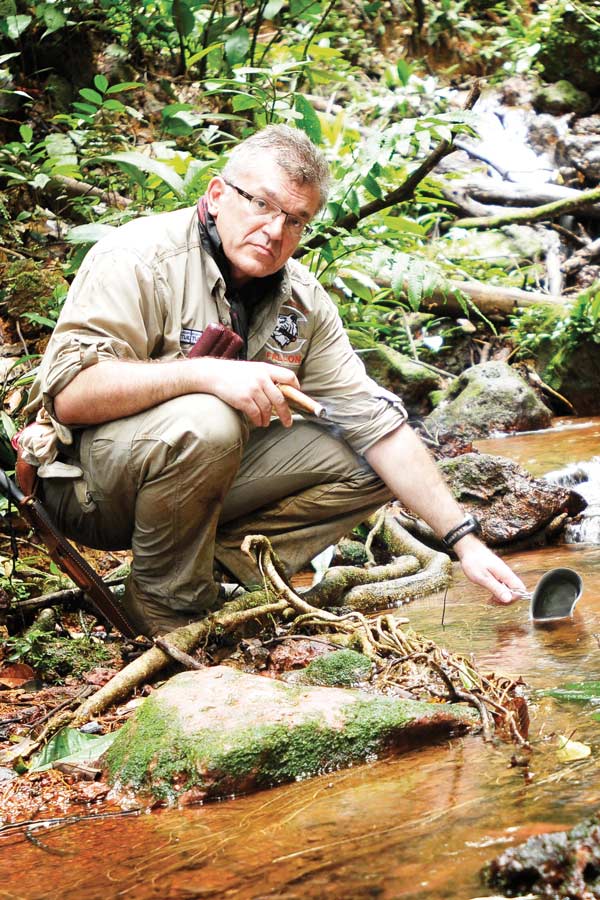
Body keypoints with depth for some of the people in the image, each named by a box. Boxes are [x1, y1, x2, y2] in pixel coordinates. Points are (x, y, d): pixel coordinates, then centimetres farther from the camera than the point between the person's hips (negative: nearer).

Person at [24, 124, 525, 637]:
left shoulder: (302, 300, 0)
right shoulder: (140, 258, -19)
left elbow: (379, 424, -2)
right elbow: (69, 395, -31)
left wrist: (464, 538, -9)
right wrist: (207, 373, -39)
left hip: (205, 471, 6)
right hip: (90, 483, -6)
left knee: (367, 464, -3)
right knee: (204, 422, -36)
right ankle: (170, 602, -14)